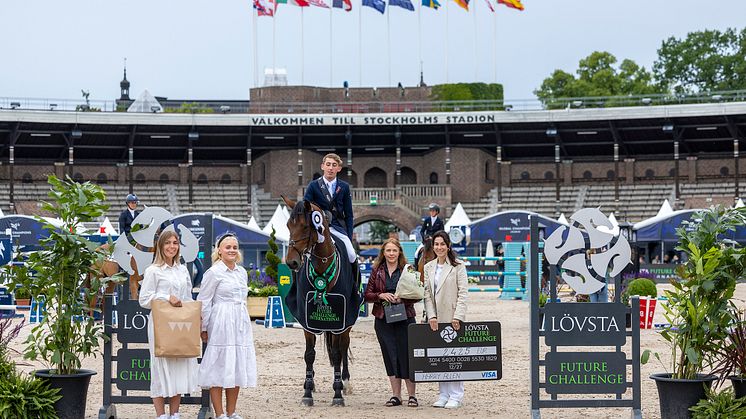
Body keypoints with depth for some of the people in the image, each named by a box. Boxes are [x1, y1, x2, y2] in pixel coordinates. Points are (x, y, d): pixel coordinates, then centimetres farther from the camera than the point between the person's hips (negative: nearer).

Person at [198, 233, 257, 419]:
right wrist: (204, 328, -7)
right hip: (221, 325, -7)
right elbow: (204, 301, -7)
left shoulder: (242, 272, 13)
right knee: (219, 369, -4)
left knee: (237, 368, 9)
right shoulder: (214, 272, -7)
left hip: (241, 324, 7)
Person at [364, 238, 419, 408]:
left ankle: (412, 395, 6)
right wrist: (380, 296, -13)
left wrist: (402, 298, -17)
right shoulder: (377, 270, 6)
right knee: (390, 356, 6)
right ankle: (396, 395, 13)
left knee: (406, 354, -3)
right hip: (383, 318, 2)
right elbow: (367, 295, 6)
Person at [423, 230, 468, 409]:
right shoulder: (428, 268, 12)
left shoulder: (458, 267, 0)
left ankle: (456, 396, 1)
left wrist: (458, 316, -13)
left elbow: (463, 293, -5)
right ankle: (444, 394, 10)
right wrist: (431, 316, -3)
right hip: (436, 319, 4)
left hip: (453, 318, -4)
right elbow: (427, 294, 8)